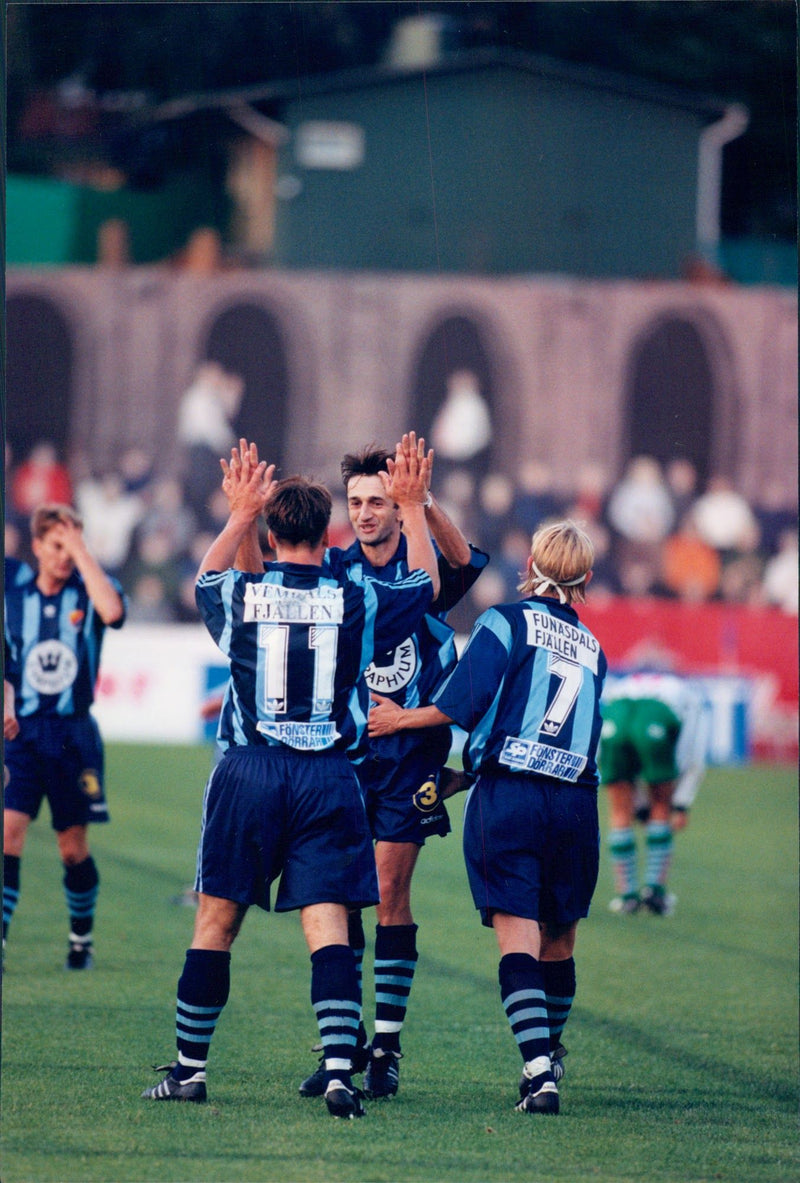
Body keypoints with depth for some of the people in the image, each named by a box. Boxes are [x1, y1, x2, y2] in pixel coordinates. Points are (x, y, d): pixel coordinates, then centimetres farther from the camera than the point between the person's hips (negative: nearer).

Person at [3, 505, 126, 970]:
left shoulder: (90, 586, -2)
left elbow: (112, 612, -27)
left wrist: (82, 551, -22)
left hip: (74, 733, 0)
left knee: (74, 845, 8)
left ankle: (82, 940, 27)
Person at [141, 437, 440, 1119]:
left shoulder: (241, 594, 0)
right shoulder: (358, 601, -1)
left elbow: (207, 575, 27)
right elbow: (428, 583, 21)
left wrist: (241, 516, 37)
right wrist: (413, 507, 30)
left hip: (249, 773, 0)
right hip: (328, 778, 0)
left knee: (216, 922, 9)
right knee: (328, 928, -5)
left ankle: (189, 1069, 14)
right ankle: (340, 1070, -18)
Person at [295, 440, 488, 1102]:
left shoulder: (426, 572, -4)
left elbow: (463, 560, -25)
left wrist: (424, 501, -43)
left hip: (409, 755, -3)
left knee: (390, 893, -5)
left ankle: (388, 1047, 0)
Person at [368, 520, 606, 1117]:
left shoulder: (507, 622, 2)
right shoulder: (591, 649, 18)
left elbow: (465, 704, -9)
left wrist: (402, 719, 7)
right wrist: (463, 777, 25)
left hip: (508, 797, -4)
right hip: (577, 802, 4)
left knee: (517, 932, -6)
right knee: (559, 937, 19)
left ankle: (538, 1069, -19)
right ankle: (551, 1052, 37)